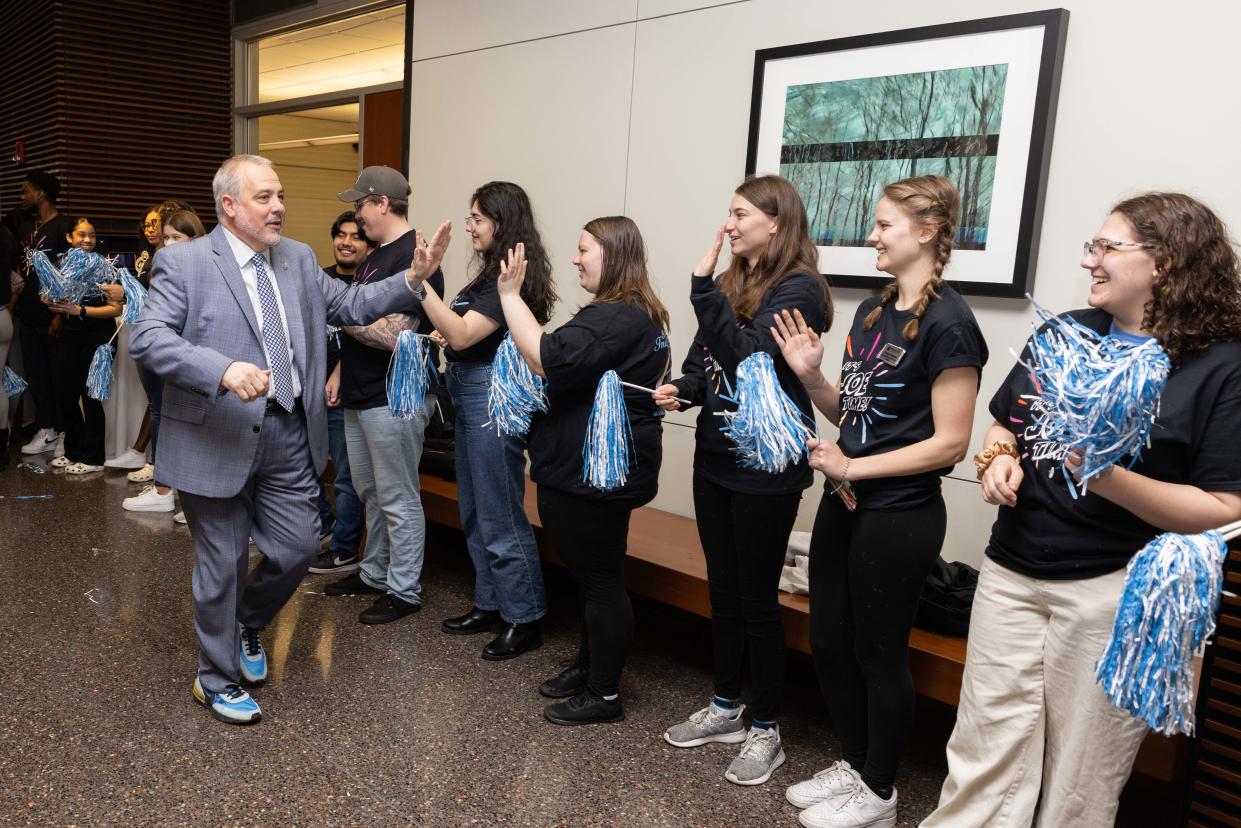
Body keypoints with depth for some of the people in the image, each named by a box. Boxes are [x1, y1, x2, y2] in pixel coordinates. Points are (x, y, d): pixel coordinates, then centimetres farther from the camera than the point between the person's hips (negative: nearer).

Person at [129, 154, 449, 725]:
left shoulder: (298, 259, 8)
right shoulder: (183, 262, -9)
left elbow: (350, 305, 11)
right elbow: (146, 337, -19)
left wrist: (413, 280, -3)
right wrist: (224, 369, -35)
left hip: (288, 437, 5)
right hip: (217, 439, -5)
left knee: (298, 548, 10)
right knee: (222, 563, 8)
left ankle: (247, 622, 43)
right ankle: (217, 681, 31)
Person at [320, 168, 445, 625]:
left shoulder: (413, 260, -17)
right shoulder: (377, 257, 15)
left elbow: (393, 335, -25)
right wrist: (341, 373, 16)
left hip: (395, 400, -10)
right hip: (361, 397, 10)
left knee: (398, 499, 1)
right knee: (369, 492, 19)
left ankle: (404, 590, 13)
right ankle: (375, 573, 34)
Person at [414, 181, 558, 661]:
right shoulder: (492, 274, 12)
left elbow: (462, 334, -23)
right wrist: (445, 336, 2)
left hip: (493, 397, -10)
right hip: (469, 394, 10)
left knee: (500, 517, -2)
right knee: (475, 513, 17)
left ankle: (523, 620, 11)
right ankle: (489, 606, 30)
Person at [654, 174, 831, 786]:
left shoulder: (797, 289, -12)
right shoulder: (734, 279, 9)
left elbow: (749, 357, -25)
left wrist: (704, 288, -24)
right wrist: (681, 389, -7)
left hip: (766, 468, -7)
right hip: (715, 456, 7)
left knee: (756, 599, 4)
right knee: (722, 589, 17)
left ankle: (765, 730, 22)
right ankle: (725, 708, 34)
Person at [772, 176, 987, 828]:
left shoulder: (947, 323, -16)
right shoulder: (873, 310, 9)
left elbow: (950, 442, -19)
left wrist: (852, 468, -18)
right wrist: (810, 376, -3)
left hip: (899, 517, -8)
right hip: (843, 504, 8)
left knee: (879, 653, 8)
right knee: (828, 643, 16)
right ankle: (854, 764, 37)